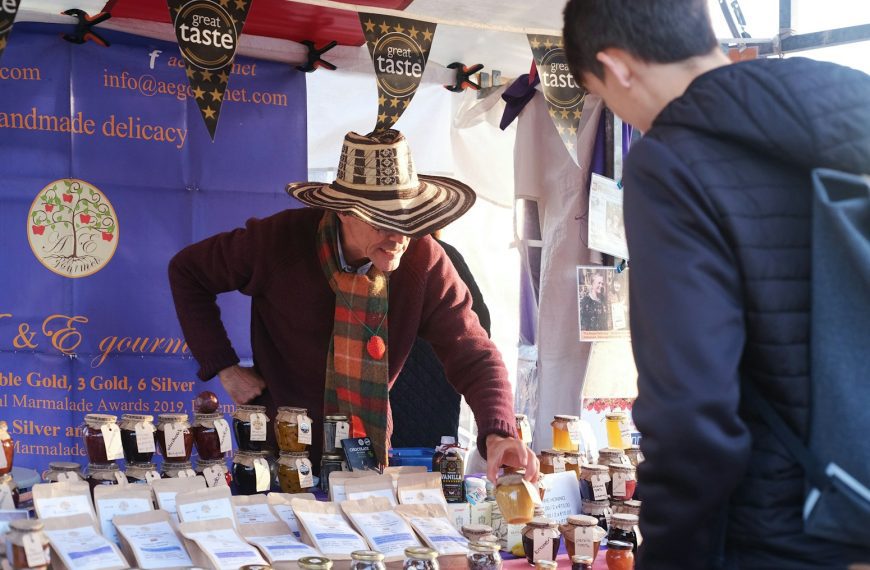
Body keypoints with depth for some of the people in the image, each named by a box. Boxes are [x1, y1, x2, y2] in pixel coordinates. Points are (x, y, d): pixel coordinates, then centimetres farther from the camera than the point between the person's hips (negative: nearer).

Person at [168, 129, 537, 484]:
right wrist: (224, 368, -7)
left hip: (369, 459, 2)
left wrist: (498, 434, -32)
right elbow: (187, 271, 0)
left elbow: (473, 356, -12)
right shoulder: (278, 241, -15)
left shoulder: (423, 261, -13)